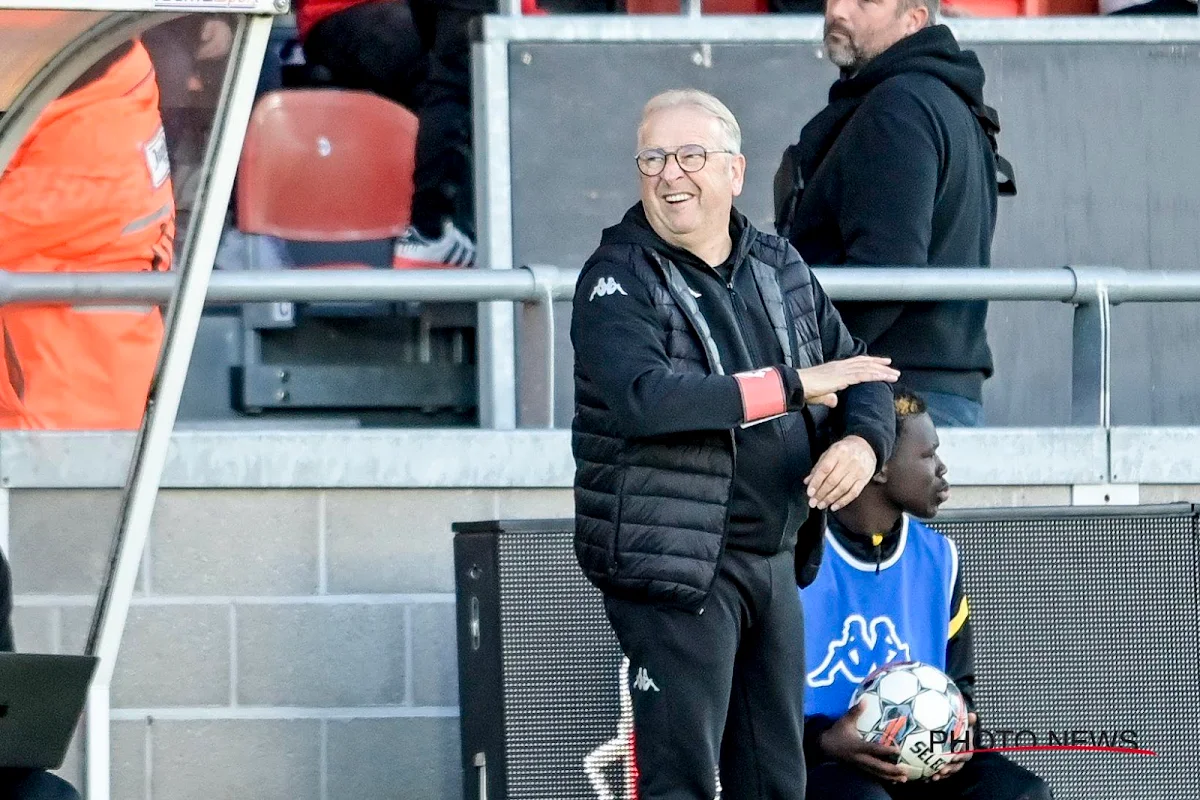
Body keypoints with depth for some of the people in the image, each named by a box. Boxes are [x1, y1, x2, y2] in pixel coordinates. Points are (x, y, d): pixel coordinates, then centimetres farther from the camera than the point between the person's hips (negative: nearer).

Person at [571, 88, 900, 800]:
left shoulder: (781, 268, 12)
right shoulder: (619, 282, -9)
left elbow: (861, 375, 17)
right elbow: (644, 397, -26)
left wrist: (864, 441, -7)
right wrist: (790, 386, -25)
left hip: (775, 559, 7)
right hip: (675, 570, -7)